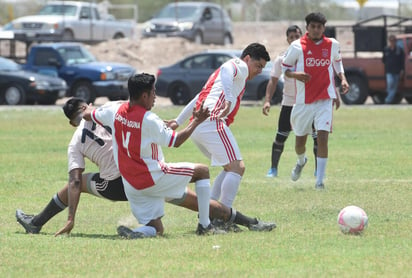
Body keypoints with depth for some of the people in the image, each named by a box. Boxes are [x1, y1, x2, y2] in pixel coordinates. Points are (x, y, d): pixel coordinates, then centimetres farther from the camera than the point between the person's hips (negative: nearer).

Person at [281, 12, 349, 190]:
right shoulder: (297, 46, -7)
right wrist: (295, 74, -19)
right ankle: (301, 161, 48)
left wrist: (343, 78, 7)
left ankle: (319, 180, -10)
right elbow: (285, 68, 2)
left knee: (322, 137, -16)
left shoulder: (332, 45, 1)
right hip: (303, 101, 0)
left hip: (325, 100, 0)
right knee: (300, 141, 10)